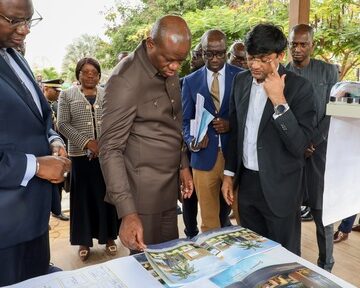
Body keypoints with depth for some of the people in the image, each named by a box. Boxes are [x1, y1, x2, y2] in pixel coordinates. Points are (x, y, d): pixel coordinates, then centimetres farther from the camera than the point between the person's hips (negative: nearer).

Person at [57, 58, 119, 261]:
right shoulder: (67, 95, 5)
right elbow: (63, 124, -2)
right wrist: (86, 142, -13)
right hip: (81, 154, -1)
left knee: (107, 194, 6)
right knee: (84, 196, 5)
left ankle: (109, 237, 20)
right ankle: (85, 241, 17)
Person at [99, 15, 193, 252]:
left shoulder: (169, 71, 4)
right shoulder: (126, 80, -20)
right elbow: (110, 149, -20)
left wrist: (183, 164, 12)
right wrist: (127, 211, -25)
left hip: (169, 185, 7)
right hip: (142, 190, -7)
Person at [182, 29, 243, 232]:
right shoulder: (190, 81, 6)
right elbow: (185, 120, 7)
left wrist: (232, 124, -15)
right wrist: (192, 141, -12)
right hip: (204, 157, 1)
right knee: (208, 220, 11)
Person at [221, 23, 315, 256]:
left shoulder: (299, 87, -14)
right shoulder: (241, 81, 3)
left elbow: (299, 145, -20)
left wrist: (279, 101, -26)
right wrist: (229, 174, 11)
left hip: (280, 186, -4)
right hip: (247, 182, 5)